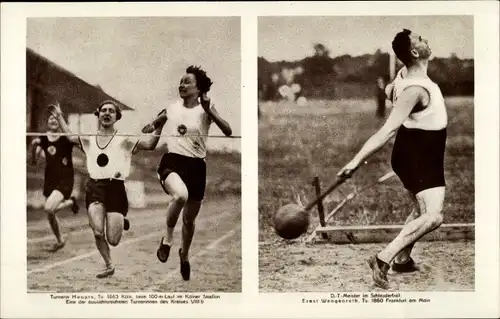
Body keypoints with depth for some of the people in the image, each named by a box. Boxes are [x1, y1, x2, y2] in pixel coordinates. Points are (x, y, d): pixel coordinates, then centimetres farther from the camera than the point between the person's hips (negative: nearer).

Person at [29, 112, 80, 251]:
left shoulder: (66, 138, -7)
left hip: (65, 180, -5)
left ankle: (71, 202, 6)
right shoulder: (42, 139, 2)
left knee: (48, 208, -23)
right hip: (50, 181, 5)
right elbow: (33, 162, 2)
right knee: (50, 215, 11)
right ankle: (60, 241, 35)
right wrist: (34, 147, -16)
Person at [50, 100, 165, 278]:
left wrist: (159, 126, -21)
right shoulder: (88, 140, 13)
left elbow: (149, 144, -10)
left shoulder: (124, 140, 2)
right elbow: (70, 136, 32)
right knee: (98, 232, -13)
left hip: (115, 189, -3)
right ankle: (109, 266, 12)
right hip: (94, 188, 3)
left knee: (113, 240, -6)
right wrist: (59, 117, 35)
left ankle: (122, 222, 30)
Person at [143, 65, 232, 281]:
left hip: (196, 166, 1)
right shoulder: (171, 108, 6)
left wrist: (209, 111, -23)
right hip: (172, 161, 0)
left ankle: (184, 254, 45)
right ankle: (167, 239, -12)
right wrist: (150, 128, 1)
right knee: (180, 195, -36)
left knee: (189, 219, 14)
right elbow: (153, 124, 24)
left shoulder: (206, 108, -1)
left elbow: (228, 132, -15)